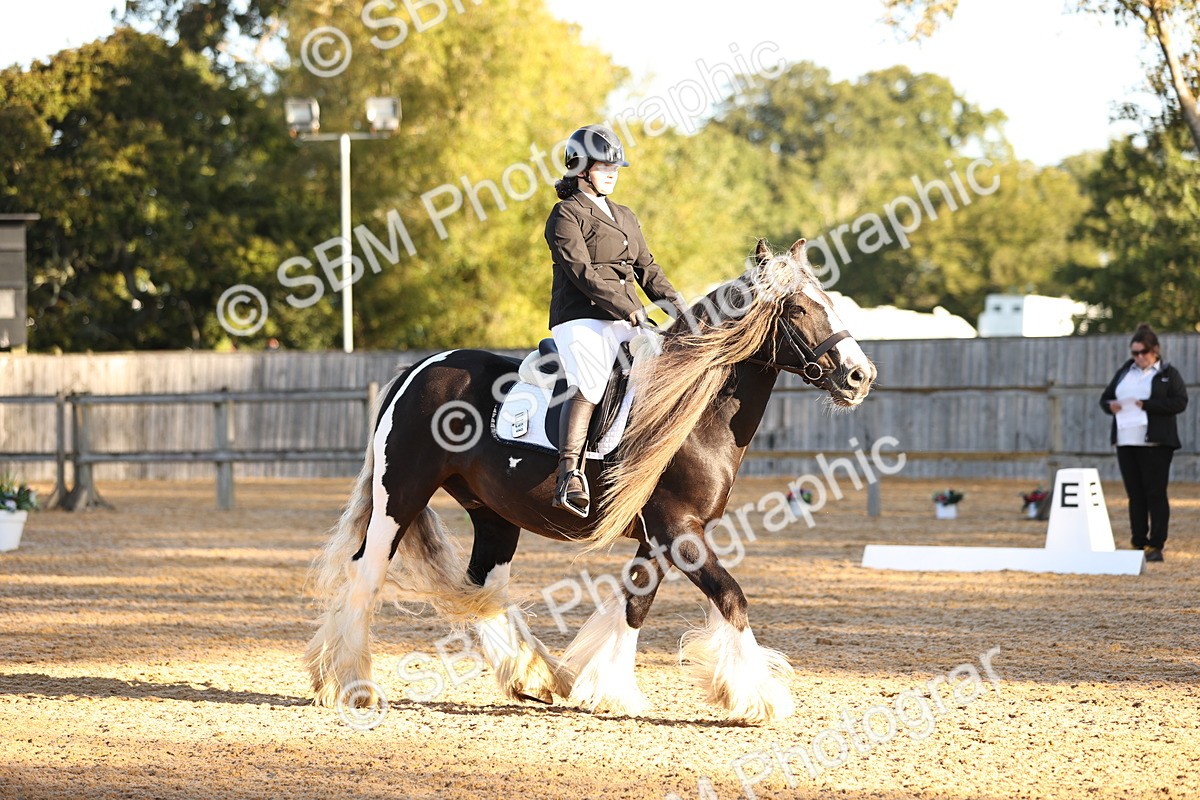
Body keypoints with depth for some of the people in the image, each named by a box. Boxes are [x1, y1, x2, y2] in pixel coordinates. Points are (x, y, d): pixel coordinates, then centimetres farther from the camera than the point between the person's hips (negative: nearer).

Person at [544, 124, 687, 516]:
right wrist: (630, 311, -17)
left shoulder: (625, 218, 25)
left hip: (627, 323, 8)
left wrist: (671, 299, 1)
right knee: (587, 385, -29)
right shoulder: (566, 214, 0)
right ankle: (569, 477, -41)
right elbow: (582, 272, -11)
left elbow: (646, 267, 21)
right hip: (583, 319, -8)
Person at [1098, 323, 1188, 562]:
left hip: (1155, 444, -5)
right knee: (1135, 495, 7)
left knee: (1155, 494, -4)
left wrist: (1147, 405, -17)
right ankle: (1138, 544, 11)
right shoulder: (1125, 372, 17)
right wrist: (1109, 405, -1)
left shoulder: (1168, 373, 1)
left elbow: (1180, 402, -11)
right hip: (1126, 442, 5)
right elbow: (1105, 397, 23)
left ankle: (1156, 546, -3)